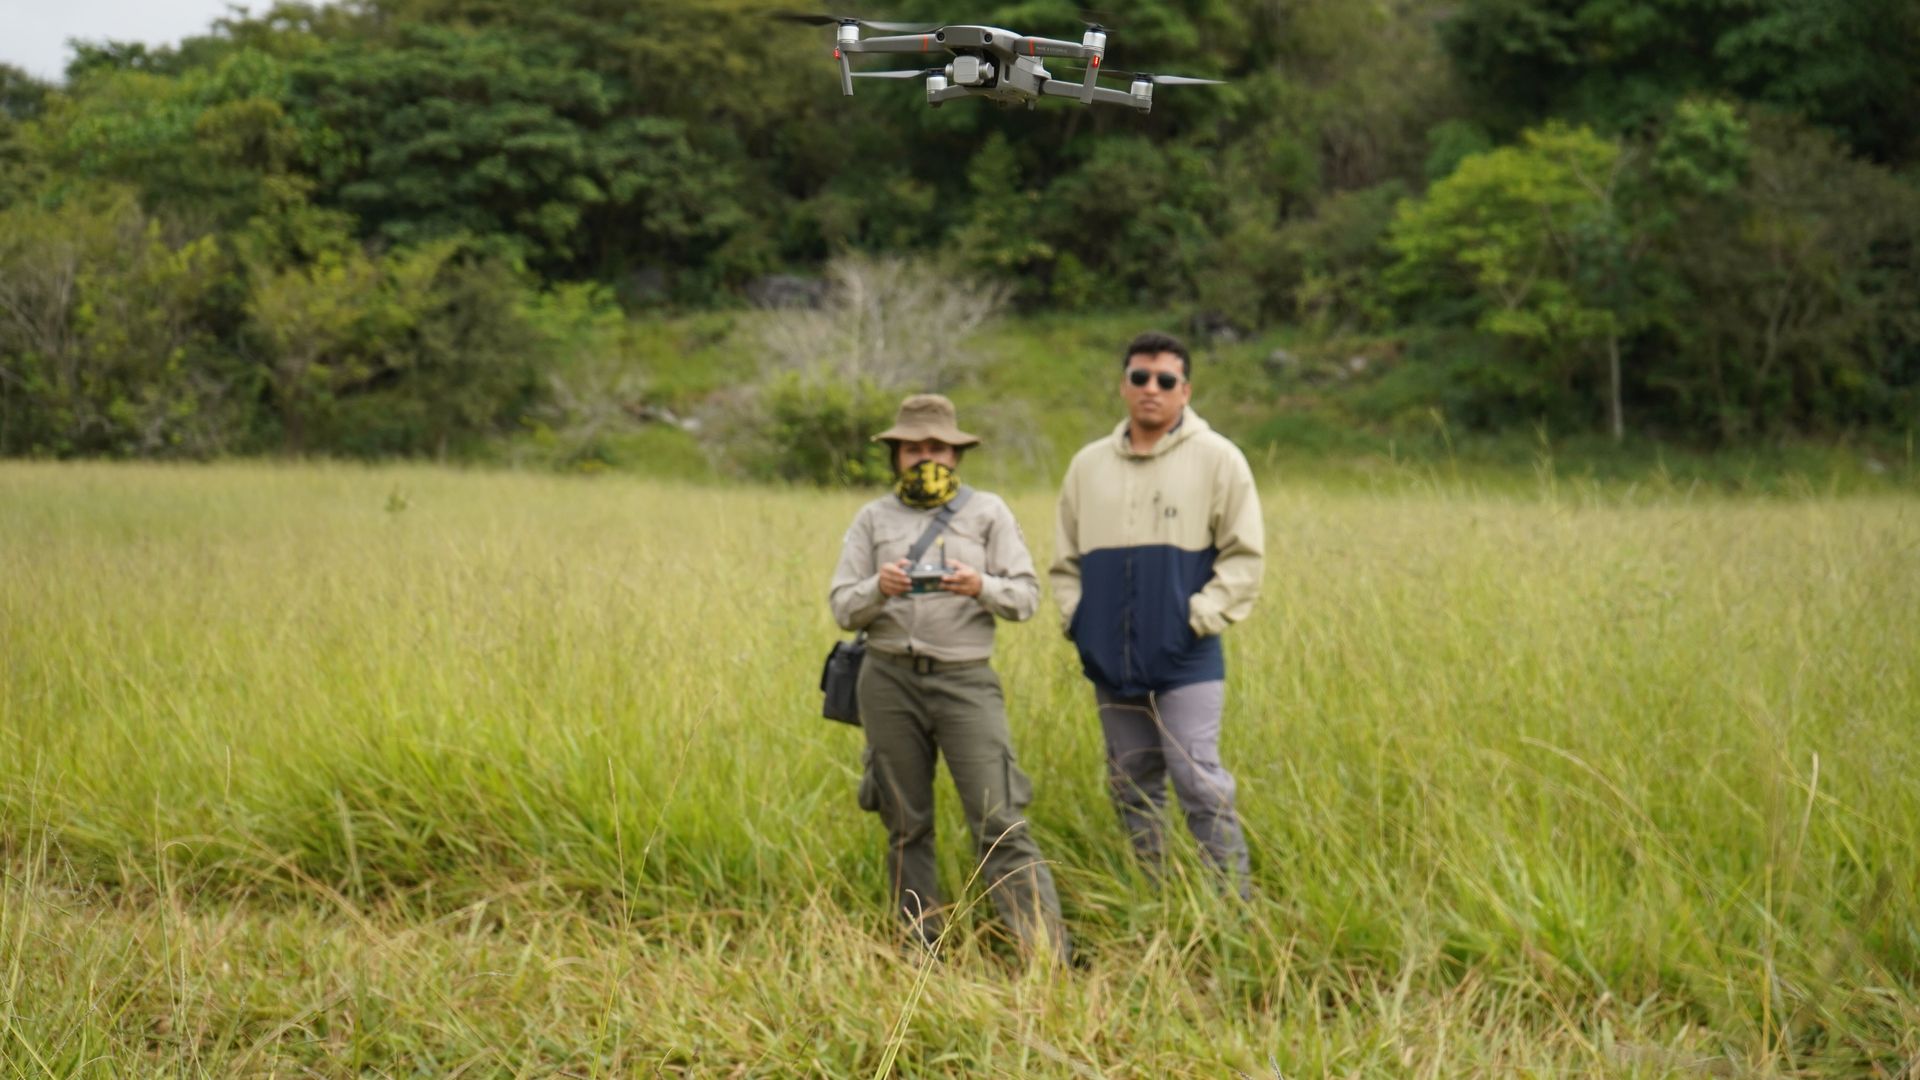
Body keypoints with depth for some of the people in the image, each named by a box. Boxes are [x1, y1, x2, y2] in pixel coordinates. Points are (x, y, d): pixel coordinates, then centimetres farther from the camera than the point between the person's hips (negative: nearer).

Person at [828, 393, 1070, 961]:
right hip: (890, 681, 2)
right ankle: (924, 950, 14)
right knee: (906, 825, 6)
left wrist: (981, 586, -17)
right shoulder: (873, 518, 11)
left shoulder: (988, 512, 8)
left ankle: (1050, 953, -11)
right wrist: (878, 588, -15)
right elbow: (842, 608, 6)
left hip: (965, 680, -2)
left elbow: (1026, 595, 3)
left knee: (1000, 822, -10)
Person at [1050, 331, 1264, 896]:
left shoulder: (1216, 458, -1)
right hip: (1111, 659, 5)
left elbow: (1244, 553, -2)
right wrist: (1075, 615, 5)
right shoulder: (1089, 465, 11)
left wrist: (1201, 616, -11)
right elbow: (1065, 557, 19)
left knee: (1198, 781, -12)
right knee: (1132, 786, 11)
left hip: (1185, 659, -5)